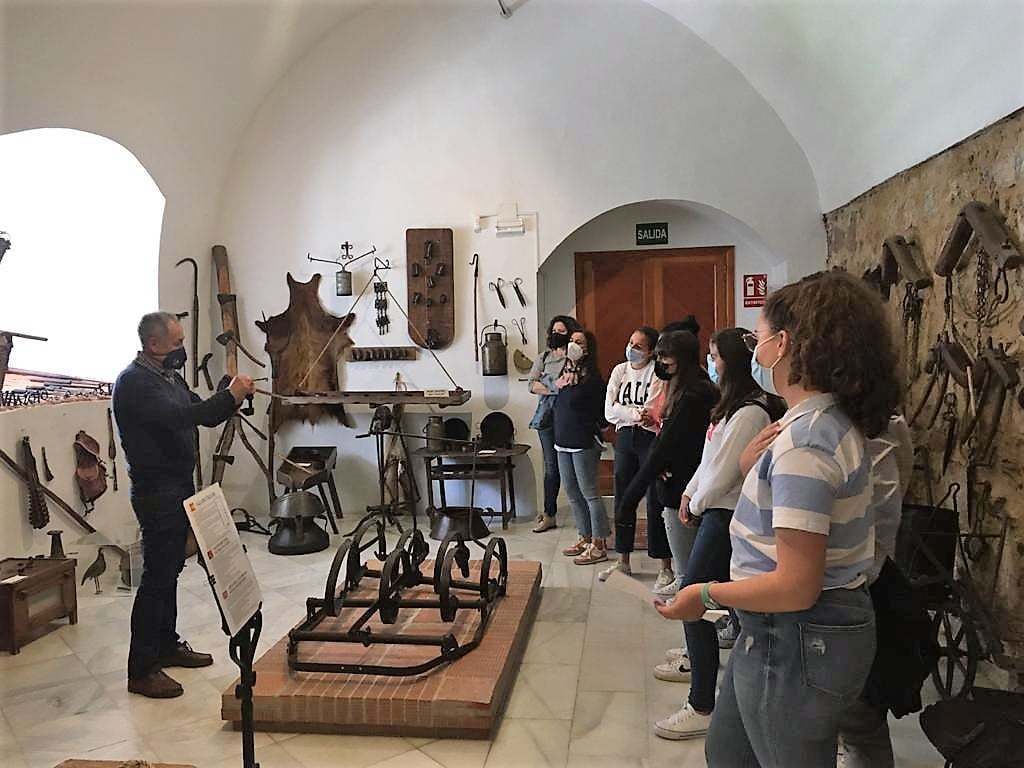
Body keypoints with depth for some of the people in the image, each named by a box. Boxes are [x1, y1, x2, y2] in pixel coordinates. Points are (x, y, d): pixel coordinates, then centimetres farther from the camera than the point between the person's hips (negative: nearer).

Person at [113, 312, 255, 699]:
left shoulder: (169, 376, 13)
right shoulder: (133, 382, -17)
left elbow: (202, 414, 13)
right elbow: (178, 417, -31)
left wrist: (233, 396, -5)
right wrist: (229, 397, -26)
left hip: (179, 486, 9)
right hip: (156, 490, -9)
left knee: (170, 569, 17)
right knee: (156, 575, -5)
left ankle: (167, 645, 30)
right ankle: (141, 670, 4)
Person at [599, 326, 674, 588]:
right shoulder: (620, 370, 8)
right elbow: (609, 411, -1)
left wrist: (626, 412, -18)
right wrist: (636, 414, -14)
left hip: (651, 439, -5)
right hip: (624, 439, 5)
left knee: (655, 503, -3)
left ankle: (666, 567, 9)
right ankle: (623, 561, 25)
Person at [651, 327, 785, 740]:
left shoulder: (750, 413, -22)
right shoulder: (735, 404, 10)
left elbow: (722, 472, -20)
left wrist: (697, 505, -5)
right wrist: (690, 493, 11)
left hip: (727, 515, -10)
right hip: (715, 508, 10)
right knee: (695, 593, 22)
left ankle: (702, 707, 0)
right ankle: (696, 659, 43)